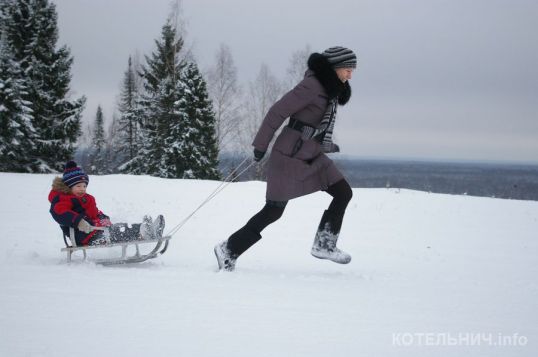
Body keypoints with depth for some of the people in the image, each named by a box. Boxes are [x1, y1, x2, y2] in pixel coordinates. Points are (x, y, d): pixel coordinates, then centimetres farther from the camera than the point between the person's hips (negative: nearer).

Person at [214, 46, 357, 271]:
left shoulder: (331, 88, 8)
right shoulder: (312, 86, -19)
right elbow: (278, 112, -18)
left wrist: (327, 145, 24)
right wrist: (261, 144, -15)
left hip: (312, 157, 9)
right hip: (291, 156, -9)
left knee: (344, 193, 1)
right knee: (274, 210, -3)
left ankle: (324, 244, 10)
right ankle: (230, 249, 8)